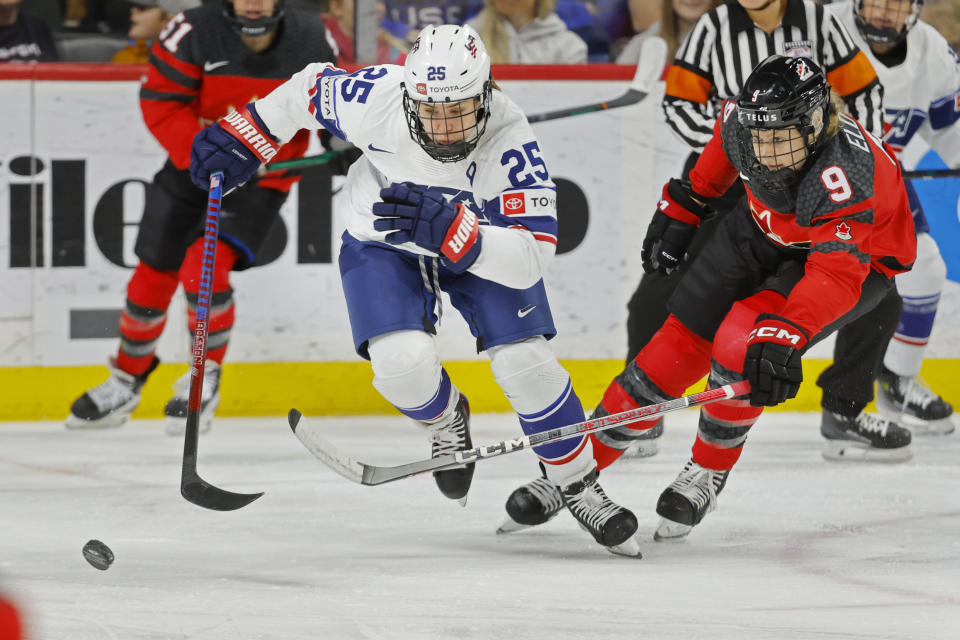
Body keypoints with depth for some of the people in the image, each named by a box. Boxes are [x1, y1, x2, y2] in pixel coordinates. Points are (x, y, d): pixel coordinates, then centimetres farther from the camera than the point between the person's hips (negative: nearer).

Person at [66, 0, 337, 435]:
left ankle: (205, 379, 1)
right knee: (153, 275, 8)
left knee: (204, 267, -21)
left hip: (262, 179, -1)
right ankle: (126, 382, 32)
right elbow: (160, 101, -19)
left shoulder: (310, 39, -14)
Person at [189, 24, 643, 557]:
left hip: (481, 241, -1)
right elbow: (310, 90, -8)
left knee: (524, 362, -16)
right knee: (403, 363, -22)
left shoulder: (510, 142, -35)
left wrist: (449, 228, -51)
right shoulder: (375, 98, -31)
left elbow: (531, 256, -39)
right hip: (384, 246, 1)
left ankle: (577, 485, 8)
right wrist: (240, 141, -3)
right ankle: (445, 420, 15)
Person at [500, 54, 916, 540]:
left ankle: (707, 475, -2)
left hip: (859, 257, -6)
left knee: (742, 342, -26)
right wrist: (685, 202, 12)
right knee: (681, 342, 0)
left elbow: (835, 275, -53)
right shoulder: (744, 121, -23)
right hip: (764, 228, 6)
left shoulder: (843, 176, -42)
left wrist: (784, 336, -66)